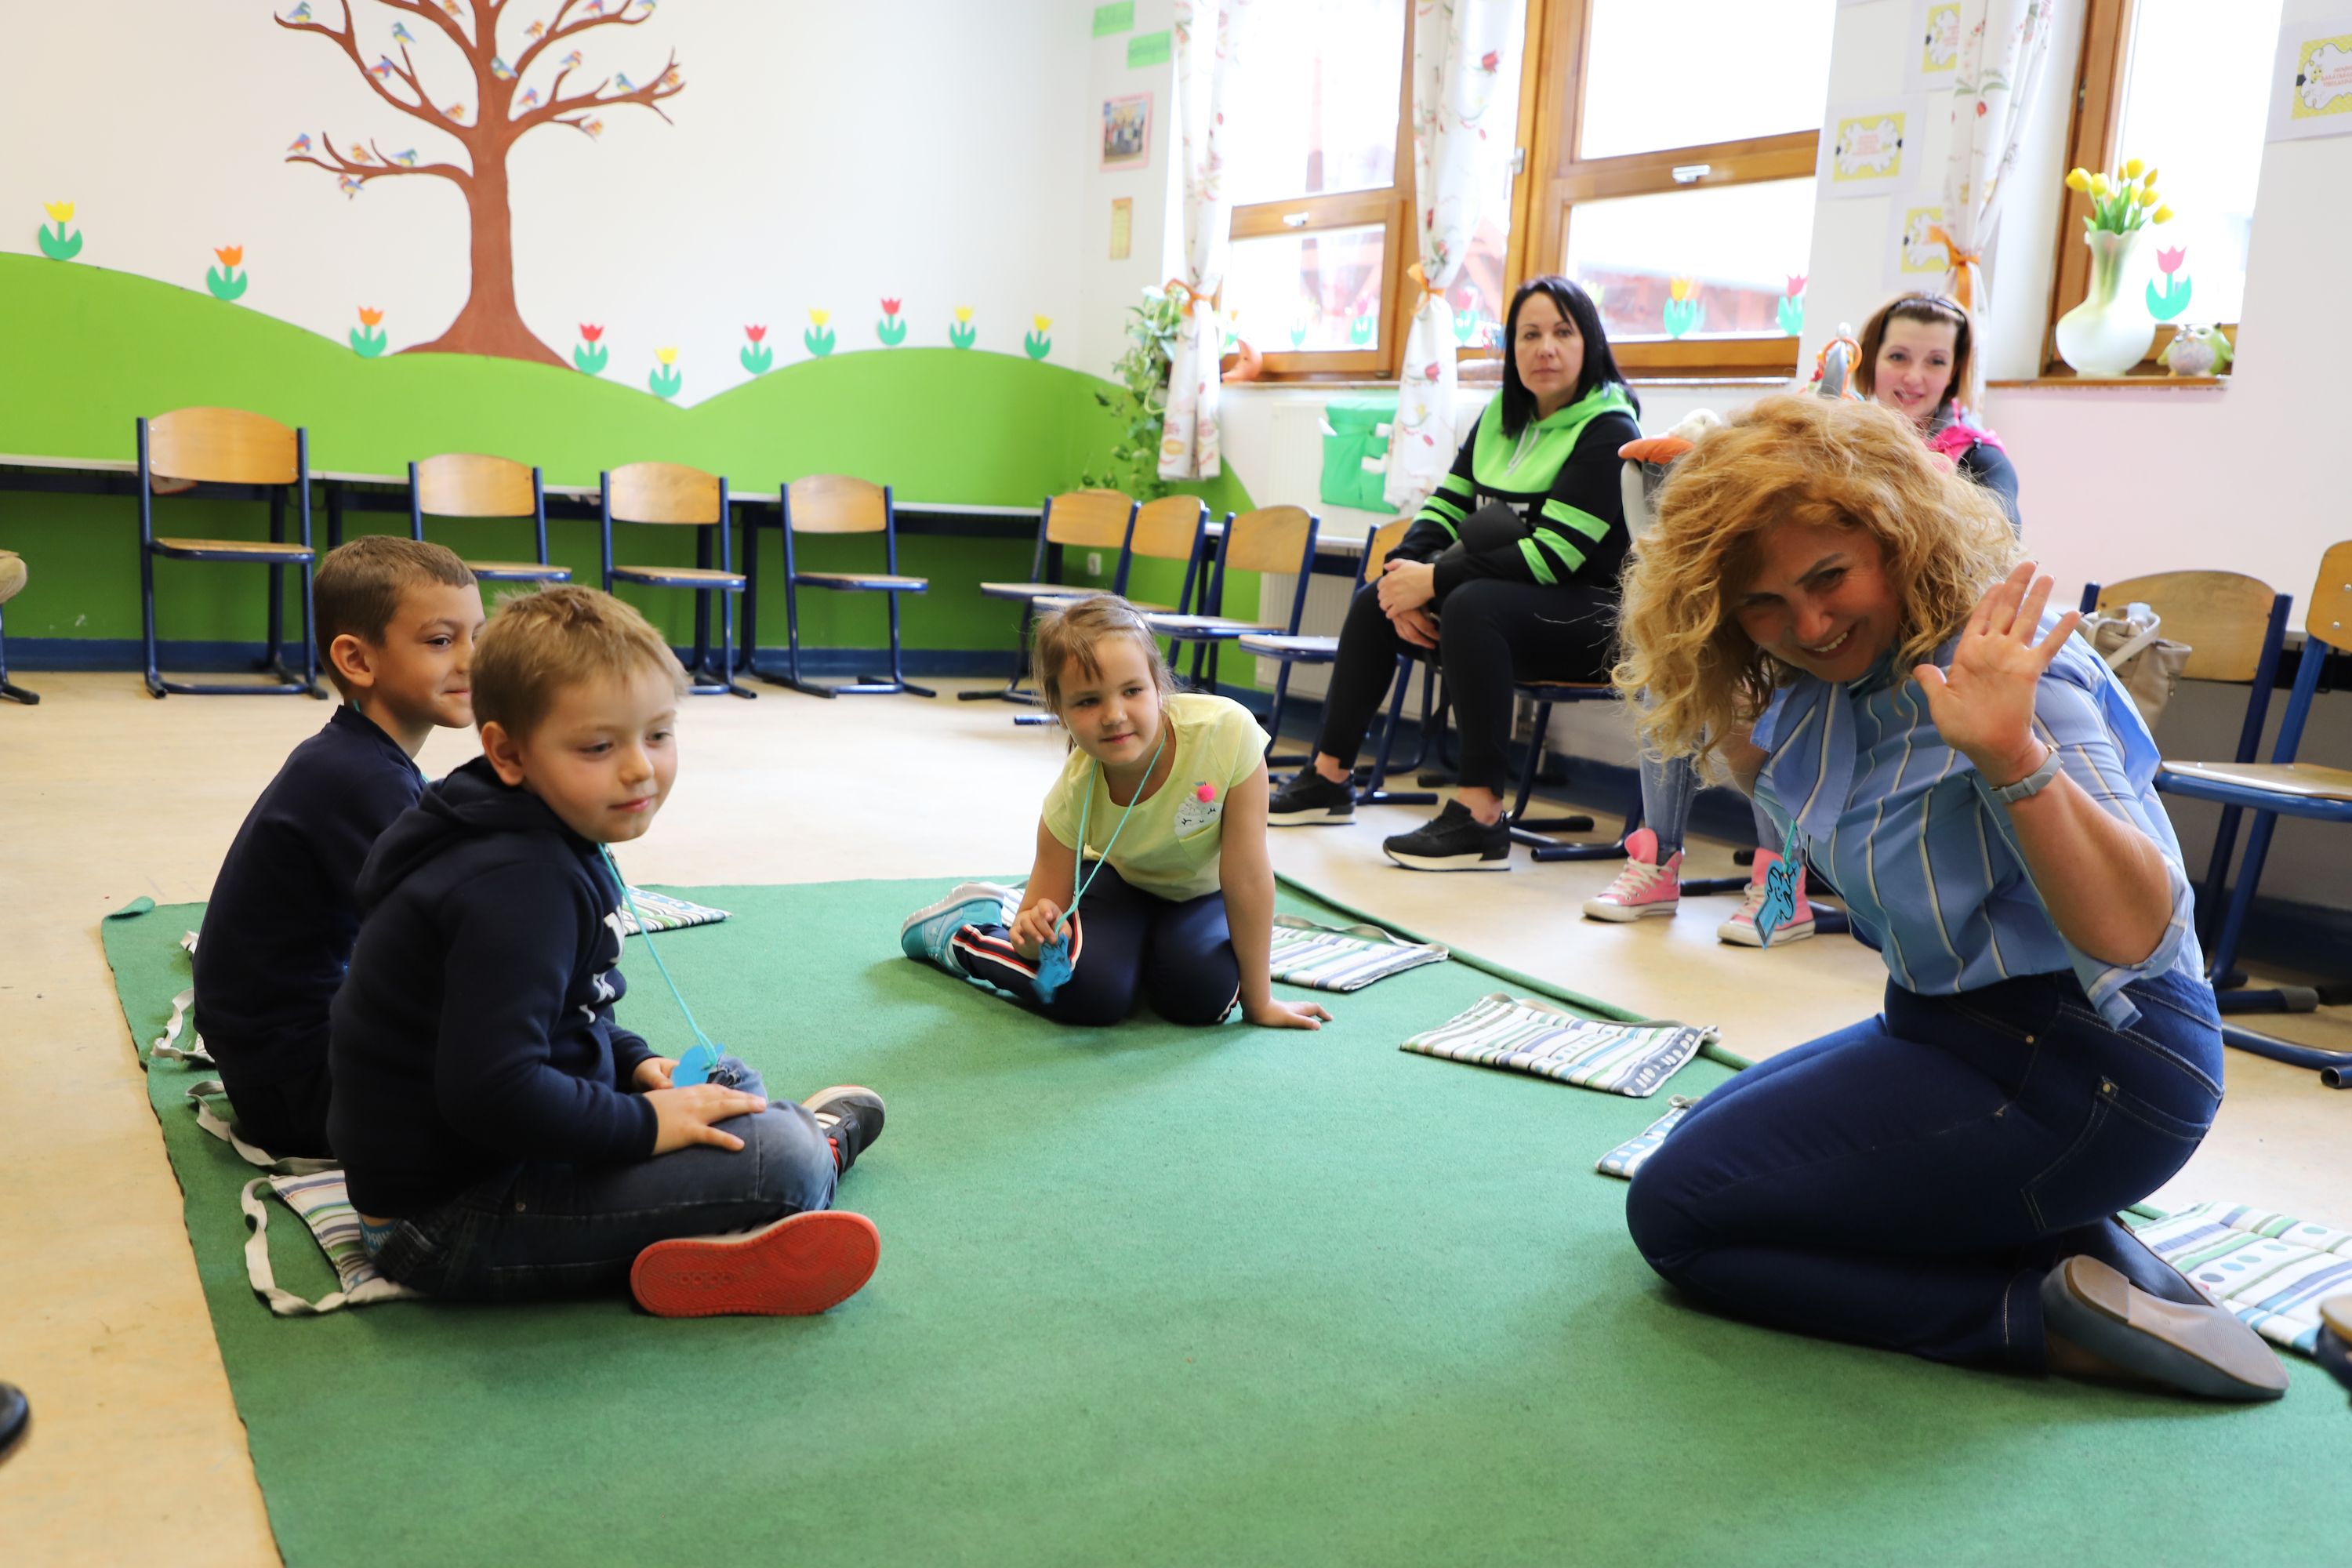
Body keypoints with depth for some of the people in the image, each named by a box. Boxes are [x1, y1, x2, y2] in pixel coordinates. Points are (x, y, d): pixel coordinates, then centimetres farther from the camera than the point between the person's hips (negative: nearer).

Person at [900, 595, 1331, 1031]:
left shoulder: (1228, 732, -39)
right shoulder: (1072, 796, -31)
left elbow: (1246, 877, -29)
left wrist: (1259, 1002, -21)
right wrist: (1035, 931, -45)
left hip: (1201, 893, 1)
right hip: (1118, 880, 0)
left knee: (1202, 997, -25)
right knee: (1088, 996, -25)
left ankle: (1144, 951, 11)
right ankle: (952, 930, 3)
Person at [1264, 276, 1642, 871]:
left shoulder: (1608, 432, -14)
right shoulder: (1500, 417, 10)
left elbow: (1555, 554, -24)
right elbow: (1446, 505, 9)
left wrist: (1435, 580, -24)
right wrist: (1406, 570, -13)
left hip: (1589, 616, -8)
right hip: (1509, 599, 8)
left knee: (1472, 605, -35)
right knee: (1375, 601, 0)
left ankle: (1481, 818, -35)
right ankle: (1328, 778, 6)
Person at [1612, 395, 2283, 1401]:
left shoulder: (2000, 662, -24)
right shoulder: (1839, 671, 1)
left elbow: (2134, 933, -32)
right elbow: (1781, 795, 23)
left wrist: (2012, 757, -46)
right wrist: (1720, 687, 5)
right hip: (1961, 1031, 9)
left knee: (1677, 1212, -8)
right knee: (1698, 1146, 20)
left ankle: (2058, 1315, -8)